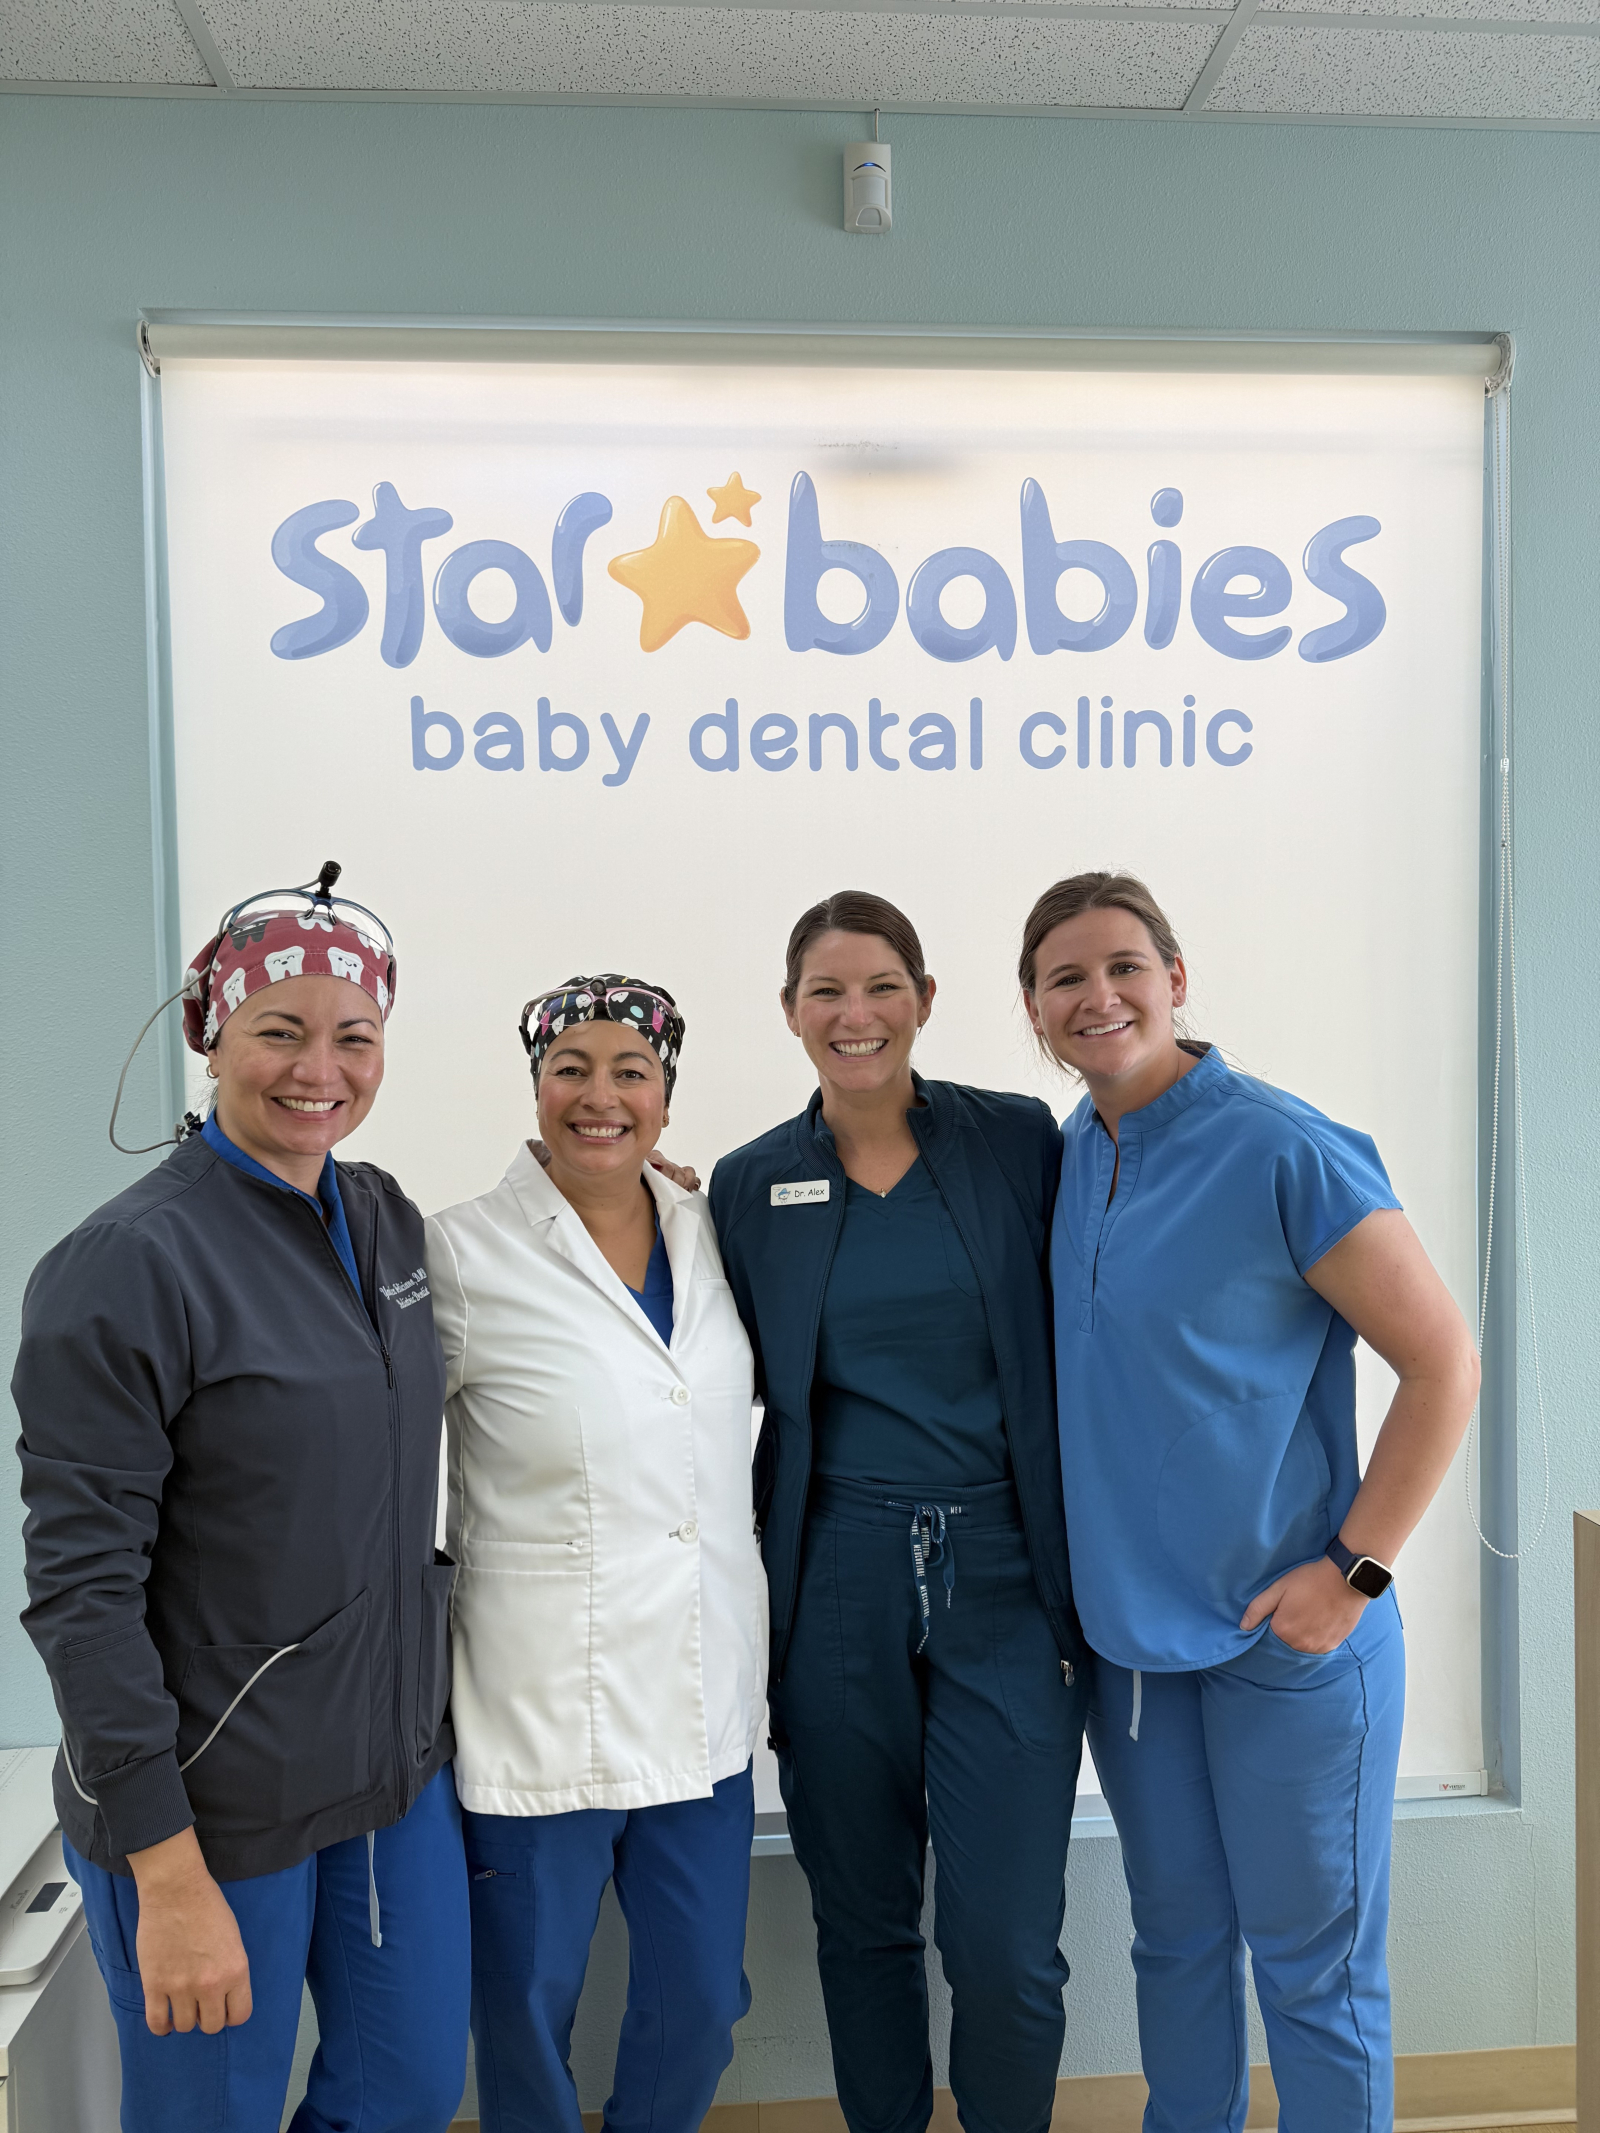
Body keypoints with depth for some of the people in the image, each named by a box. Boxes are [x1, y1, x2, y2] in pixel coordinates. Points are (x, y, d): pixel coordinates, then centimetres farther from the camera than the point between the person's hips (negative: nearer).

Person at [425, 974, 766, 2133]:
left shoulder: (710, 1232, 4)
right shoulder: (463, 1252, -11)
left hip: (705, 1691, 4)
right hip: (542, 1702, -4)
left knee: (701, 1996, 16)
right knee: (528, 2000, 13)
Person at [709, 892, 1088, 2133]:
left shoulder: (1020, 1142, -1)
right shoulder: (748, 1187, 2)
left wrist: (1092, 1572, -1)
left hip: (1006, 1577, -1)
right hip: (834, 1587, 1)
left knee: (1007, 1947, 1)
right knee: (863, 1923, 15)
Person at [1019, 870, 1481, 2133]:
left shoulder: (1283, 1153, -16)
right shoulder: (1065, 1160, 3)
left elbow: (1445, 1364, -13)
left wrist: (1354, 1569, -16)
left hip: (1287, 1637, -5)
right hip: (1129, 1627, 6)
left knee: (1310, 1964, 9)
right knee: (1178, 1937, 20)